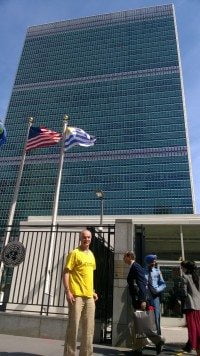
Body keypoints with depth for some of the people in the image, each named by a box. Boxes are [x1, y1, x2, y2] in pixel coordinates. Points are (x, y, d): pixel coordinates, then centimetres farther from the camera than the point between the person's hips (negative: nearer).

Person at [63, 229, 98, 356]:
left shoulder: (91, 255, 14)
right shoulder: (74, 253, -8)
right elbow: (66, 273, -11)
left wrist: (93, 291, 16)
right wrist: (67, 292, -18)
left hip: (89, 296, 7)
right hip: (77, 295, -7)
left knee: (89, 328, 12)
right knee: (73, 326, 0)